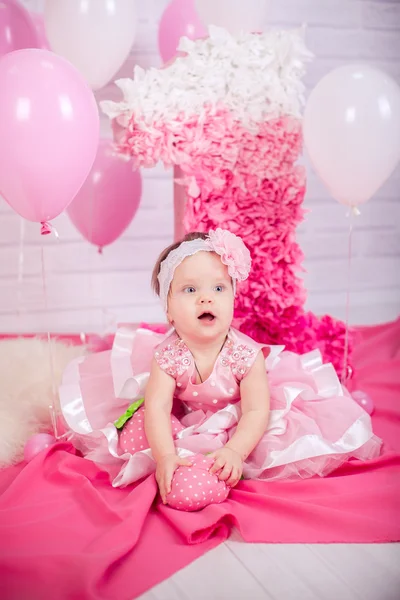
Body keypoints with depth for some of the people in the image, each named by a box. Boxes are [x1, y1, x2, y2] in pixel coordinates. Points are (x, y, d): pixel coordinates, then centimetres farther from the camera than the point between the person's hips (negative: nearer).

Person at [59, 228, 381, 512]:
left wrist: (234, 451, -40)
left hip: (236, 429, -1)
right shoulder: (167, 356, -21)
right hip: (187, 425, 1)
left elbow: (256, 411, -25)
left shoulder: (246, 355, -25)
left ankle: (219, 471, -22)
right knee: (137, 427, -19)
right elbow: (157, 408, -27)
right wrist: (165, 455, -41)